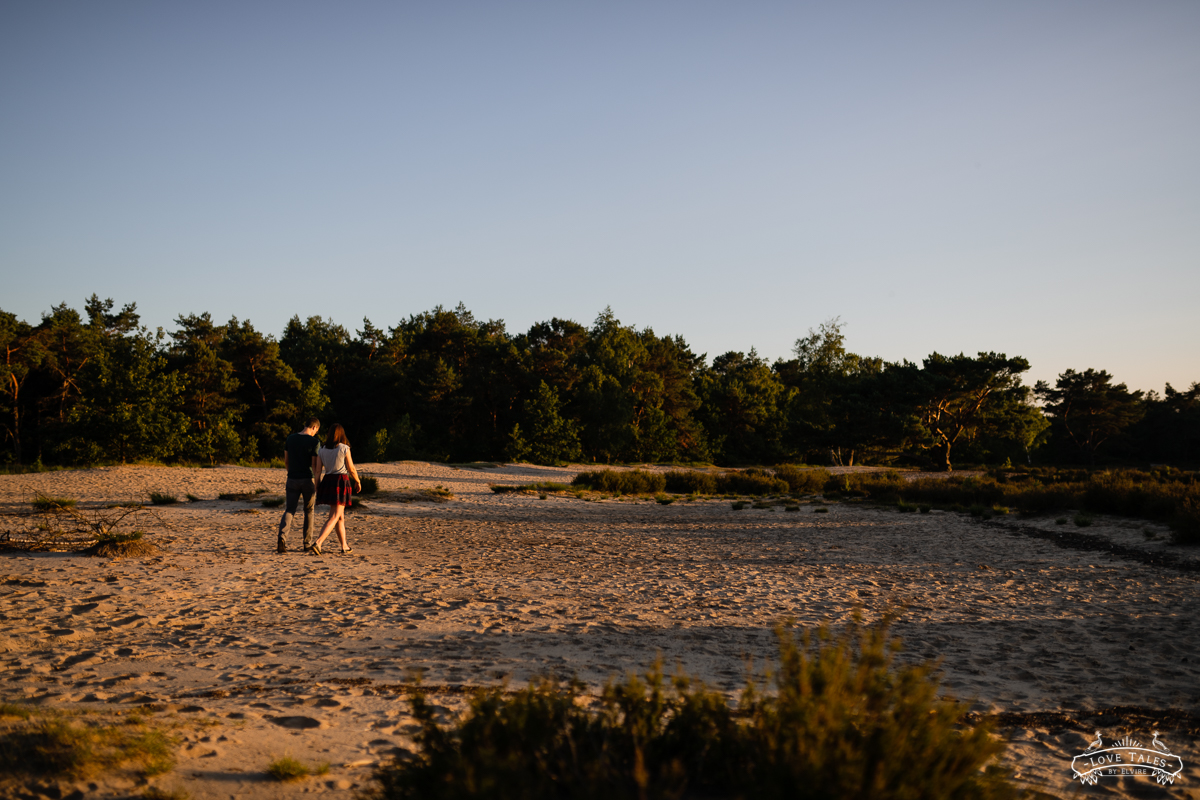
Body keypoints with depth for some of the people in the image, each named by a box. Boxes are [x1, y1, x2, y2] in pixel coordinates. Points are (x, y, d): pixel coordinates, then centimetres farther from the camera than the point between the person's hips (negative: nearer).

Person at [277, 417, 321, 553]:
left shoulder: (290, 439, 4)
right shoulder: (315, 442, -10)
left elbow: (286, 461, 10)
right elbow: (315, 465, -12)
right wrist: (317, 481, 1)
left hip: (292, 479, 3)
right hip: (308, 479, -3)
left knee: (289, 510, 6)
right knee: (309, 511, 12)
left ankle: (282, 537, -18)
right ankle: (307, 543, 18)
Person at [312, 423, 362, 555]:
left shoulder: (323, 450, 6)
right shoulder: (344, 448, -6)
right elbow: (351, 468, -5)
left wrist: (317, 487, 11)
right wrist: (358, 481, 10)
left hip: (328, 481, 6)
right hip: (341, 481, -6)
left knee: (340, 515, 17)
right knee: (334, 517, -6)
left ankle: (344, 546, 23)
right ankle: (318, 543, -23)